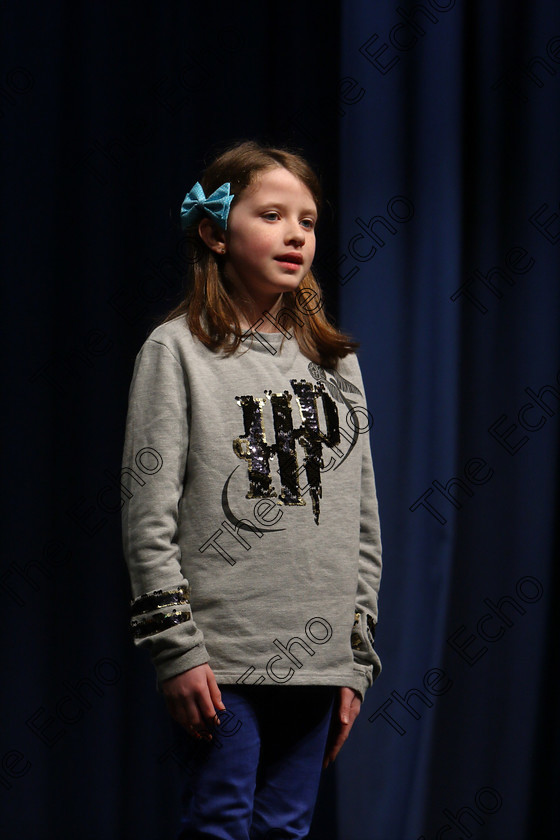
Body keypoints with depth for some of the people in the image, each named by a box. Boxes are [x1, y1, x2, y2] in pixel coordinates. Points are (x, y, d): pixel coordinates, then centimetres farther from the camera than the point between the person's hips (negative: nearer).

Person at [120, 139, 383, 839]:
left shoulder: (337, 362, 13)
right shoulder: (177, 350, -1)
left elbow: (363, 525, 14)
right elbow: (149, 517, -7)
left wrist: (357, 659, 10)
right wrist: (177, 649, -12)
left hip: (318, 658, 4)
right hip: (219, 656, -4)